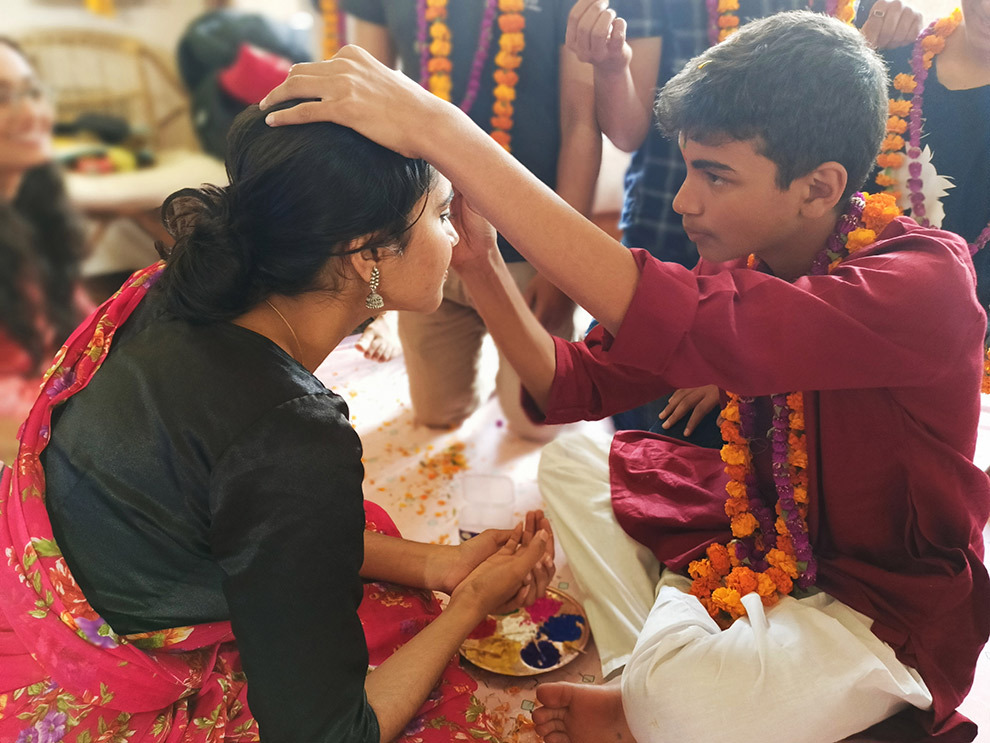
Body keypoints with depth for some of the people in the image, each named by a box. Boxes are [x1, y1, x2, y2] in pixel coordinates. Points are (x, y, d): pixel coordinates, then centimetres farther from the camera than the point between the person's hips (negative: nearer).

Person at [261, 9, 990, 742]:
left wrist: (441, 131, -48)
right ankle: (650, 675, -1)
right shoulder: (752, 251, -6)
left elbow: (685, 324, -48)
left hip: (886, 607, -7)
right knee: (569, 465, 9)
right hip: (761, 532, 7)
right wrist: (479, 262, -22)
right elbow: (574, 385, -5)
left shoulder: (924, 282, -29)